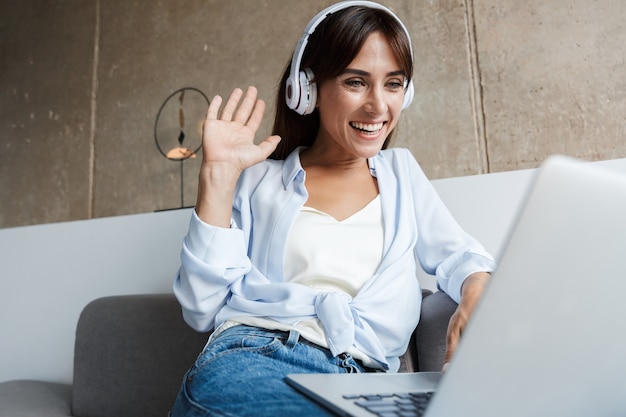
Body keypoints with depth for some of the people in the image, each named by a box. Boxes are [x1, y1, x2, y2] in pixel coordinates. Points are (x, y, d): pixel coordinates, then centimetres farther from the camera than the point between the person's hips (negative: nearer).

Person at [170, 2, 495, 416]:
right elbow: (203, 308, 4)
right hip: (251, 359, -1)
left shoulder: (400, 170, 20)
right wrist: (219, 175, 0)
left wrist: (476, 301, -10)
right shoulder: (259, 178, 11)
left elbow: (460, 256, 14)